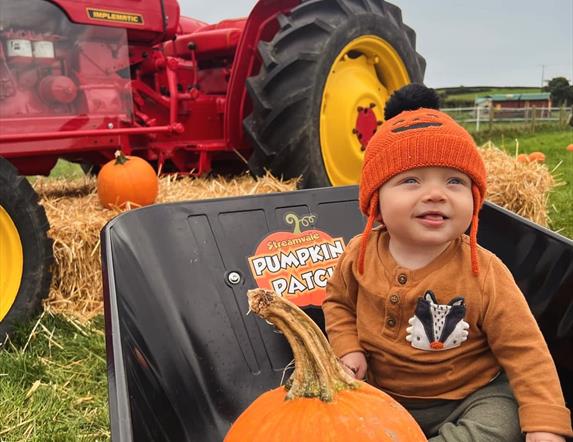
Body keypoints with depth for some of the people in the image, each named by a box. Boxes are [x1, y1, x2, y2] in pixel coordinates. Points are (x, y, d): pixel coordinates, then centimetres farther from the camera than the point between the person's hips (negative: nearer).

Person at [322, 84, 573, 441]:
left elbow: (525, 350, -14)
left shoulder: (484, 274, -19)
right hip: (382, 395, 2)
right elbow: (338, 301, 9)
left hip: (470, 396, -2)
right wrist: (348, 348, -8)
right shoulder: (360, 256, -12)